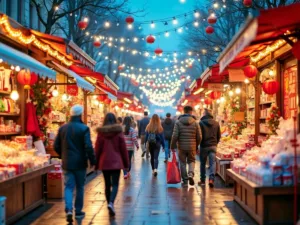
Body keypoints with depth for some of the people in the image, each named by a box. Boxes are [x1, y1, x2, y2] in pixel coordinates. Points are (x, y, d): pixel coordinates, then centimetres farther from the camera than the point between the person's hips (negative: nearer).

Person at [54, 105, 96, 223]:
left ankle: (69, 210, -13)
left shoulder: (63, 128, 3)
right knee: (80, 187, 11)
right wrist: (92, 160, -6)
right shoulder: (84, 128, -11)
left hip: (67, 163, 3)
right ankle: (78, 211, 18)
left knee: (68, 187, 5)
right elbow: (88, 147, -17)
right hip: (80, 163, -3)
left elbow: (56, 146, 7)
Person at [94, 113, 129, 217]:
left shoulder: (101, 133, 0)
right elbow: (123, 149, -1)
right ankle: (111, 203, -22)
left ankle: (109, 204, 18)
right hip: (116, 162, -2)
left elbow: (97, 149, 2)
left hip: (104, 162, 2)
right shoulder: (118, 132, -4)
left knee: (107, 184, 13)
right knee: (115, 184, -1)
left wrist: (96, 164, 11)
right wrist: (126, 163, 7)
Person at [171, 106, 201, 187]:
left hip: (182, 147, -1)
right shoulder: (195, 123, 1)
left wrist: (172, 146, 2)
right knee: (191, 161, 17)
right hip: (192, 147, 1)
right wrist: (196, 146, 16)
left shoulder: (178, 122, -3)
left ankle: (185, 181, 12)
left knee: (183, 163, 9)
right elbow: (199, 137, 1)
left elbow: (175, 136, -8)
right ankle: (191, 173, -8)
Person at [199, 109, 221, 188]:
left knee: (202, 163, 10)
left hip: (204, 146, -2)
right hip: (213, 146, 2)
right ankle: (211, 179, -16)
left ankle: (202, 180, 17)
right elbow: (219, 136, 10)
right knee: (212, 163, 0)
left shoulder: (201, 123, -9)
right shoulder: (216, 123, 4)